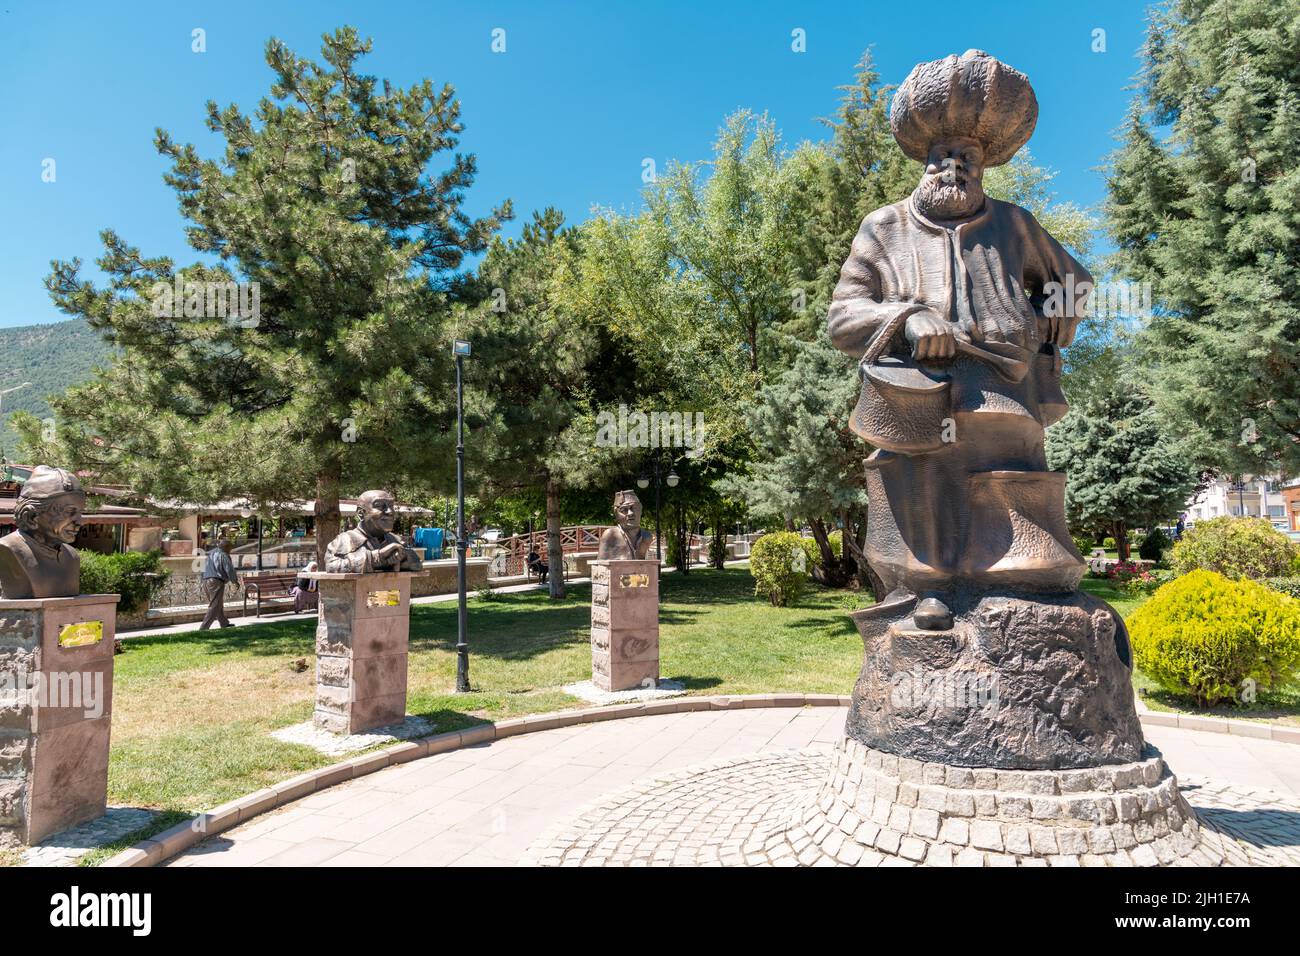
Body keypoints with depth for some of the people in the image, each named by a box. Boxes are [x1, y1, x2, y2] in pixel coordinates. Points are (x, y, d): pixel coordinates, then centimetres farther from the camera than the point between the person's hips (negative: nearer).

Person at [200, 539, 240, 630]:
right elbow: (230, 570, -10)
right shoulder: (223, 555, -7)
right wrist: (235, 581, 7)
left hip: (206, 581, 9)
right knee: (214, 607, -7)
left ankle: (225, 623, 33)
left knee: (219, 604, 21)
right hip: (216, 582, -9)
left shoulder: (211, 553, 18)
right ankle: (203, 628, -12)